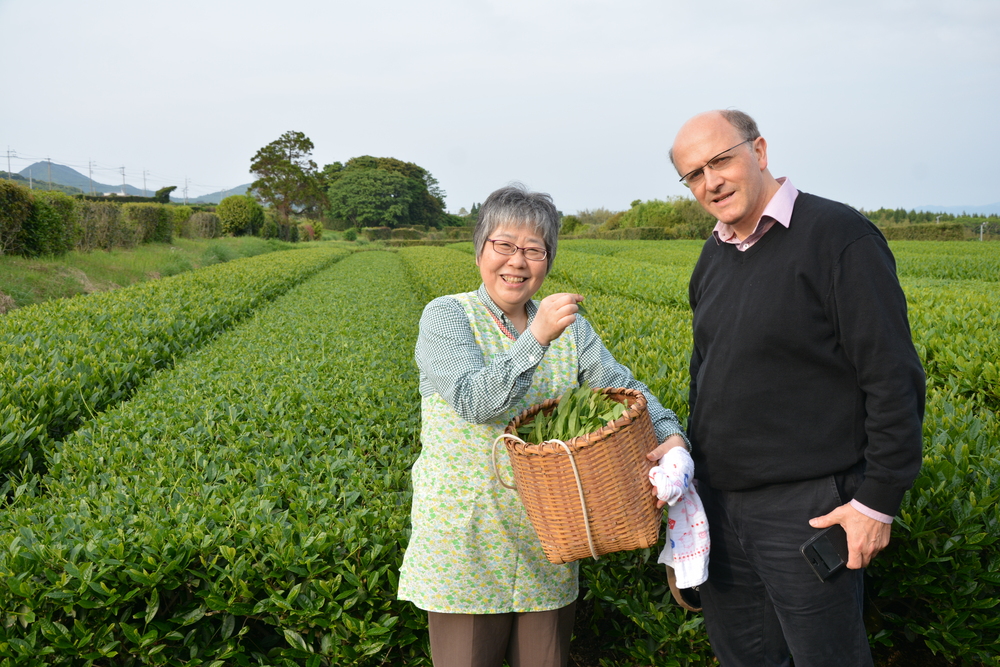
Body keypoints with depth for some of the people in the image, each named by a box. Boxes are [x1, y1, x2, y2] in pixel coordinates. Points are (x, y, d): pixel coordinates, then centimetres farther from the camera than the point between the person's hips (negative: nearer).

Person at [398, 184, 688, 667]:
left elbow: (623, 387, 1)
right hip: (465, 545, -4)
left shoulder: (569, 326, 7)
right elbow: (473, 401, -21)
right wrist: (536, 338, -31)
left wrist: (671, 433, -18)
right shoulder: (446, 317, -8)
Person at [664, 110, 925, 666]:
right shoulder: (714, 256, 10)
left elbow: (893, 378, -15)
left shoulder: (837, 235, -14)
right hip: (720, 500, 7)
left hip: (807, 511, -7)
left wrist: (879, 499, -16)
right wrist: (691, 462, 18)